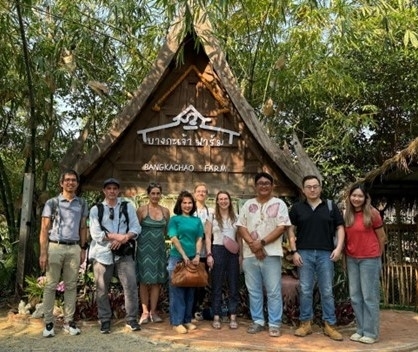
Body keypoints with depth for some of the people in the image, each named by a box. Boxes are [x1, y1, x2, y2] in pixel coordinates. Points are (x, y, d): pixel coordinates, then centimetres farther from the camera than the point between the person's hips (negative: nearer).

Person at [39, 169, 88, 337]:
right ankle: (48, 322, 9)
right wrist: (43, 252, -8)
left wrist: (83, 249, 8)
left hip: (74, 248, 3)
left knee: (71, 286, 6)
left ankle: (69, 321, 12)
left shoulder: (82, 203, 10)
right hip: (55, 247, -3)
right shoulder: (52, 203, 1)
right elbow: (44, 229, -1)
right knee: (51, 285, 2)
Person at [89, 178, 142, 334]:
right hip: (103, 253, 0)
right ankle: (105, 321, 20)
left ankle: (132, 319, 9)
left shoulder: (128, 207, 8)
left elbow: (136, 228, 1)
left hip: (124, 253, 0)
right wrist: (116, 236, -15)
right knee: (102, 289, 7)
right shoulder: (96, 209, 5)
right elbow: (95, 233, -6)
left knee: (131, 286, -4)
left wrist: (125, 238, -17)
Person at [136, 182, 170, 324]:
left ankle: (153, 311, 15)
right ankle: (145, 312, 11)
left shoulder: (165, 211, 5)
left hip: (159, 248, 3)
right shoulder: (142, 210, -5)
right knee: (144, 281, 2)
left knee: (156, 280, 6)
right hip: (145, 248, -3)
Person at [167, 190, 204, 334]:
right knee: (177, 290, 0)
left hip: (193, 259, 4)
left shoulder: (197, 220, 11)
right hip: (177, 258, -4)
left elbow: (199, 239, 8)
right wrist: (184, 255, -13)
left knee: (190, 291, 10)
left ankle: (187, 320, 20)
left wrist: (197, 255, -6)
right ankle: (176, 322, 5)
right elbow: (174, 239, -8)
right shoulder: (174, 219, 0)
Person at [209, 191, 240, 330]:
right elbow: (208, 237, 2)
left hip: (233, 252, 2)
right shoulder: (212, 217, 4)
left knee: (234, 285, 4)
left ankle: (233, 317, 12)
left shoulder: (235, 217, 10)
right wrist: (209, 254, -6)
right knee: (217, 285, 4)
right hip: (218, 251, -2)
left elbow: (239, 237, 12)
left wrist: (241, 254, 5)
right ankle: (216, 317, 11)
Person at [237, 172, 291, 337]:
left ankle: (274, 324, 10)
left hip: (271, 254, -3)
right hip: (250, 254, 3)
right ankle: (258, 321, 21)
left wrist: (262, 242, -14)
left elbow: (282, 227, -7)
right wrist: (252, 244, -11)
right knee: (254, 291, 10)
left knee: (273, 291, 1)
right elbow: (241, 227, 5)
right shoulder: (248, 204, 11)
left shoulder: (279, 204, 2)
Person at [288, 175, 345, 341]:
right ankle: (305, 323, 16)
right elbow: (291, 230, 6)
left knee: (327, 291, 6)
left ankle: (330, 325, 15)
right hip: (304, 253, 0)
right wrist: (294, 251, -2)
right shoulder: (297, 208, 6)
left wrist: (339, 248, -6)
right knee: (305, 290, 6)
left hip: (325, 254, 0)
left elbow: (340, 228, 7)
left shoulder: (331, 206, 7)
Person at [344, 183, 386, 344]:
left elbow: (382, 237, 1)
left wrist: (378, 256, 8)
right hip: (351, 259, 5)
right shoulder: (347, 214, 3)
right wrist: (346, 255, 8)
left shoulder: (372, 213, -9)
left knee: (369, 296, 1)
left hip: (369, 259, -5)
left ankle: (371, 333, 11)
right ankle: (361, 330, 21)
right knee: (355, 296, 10)